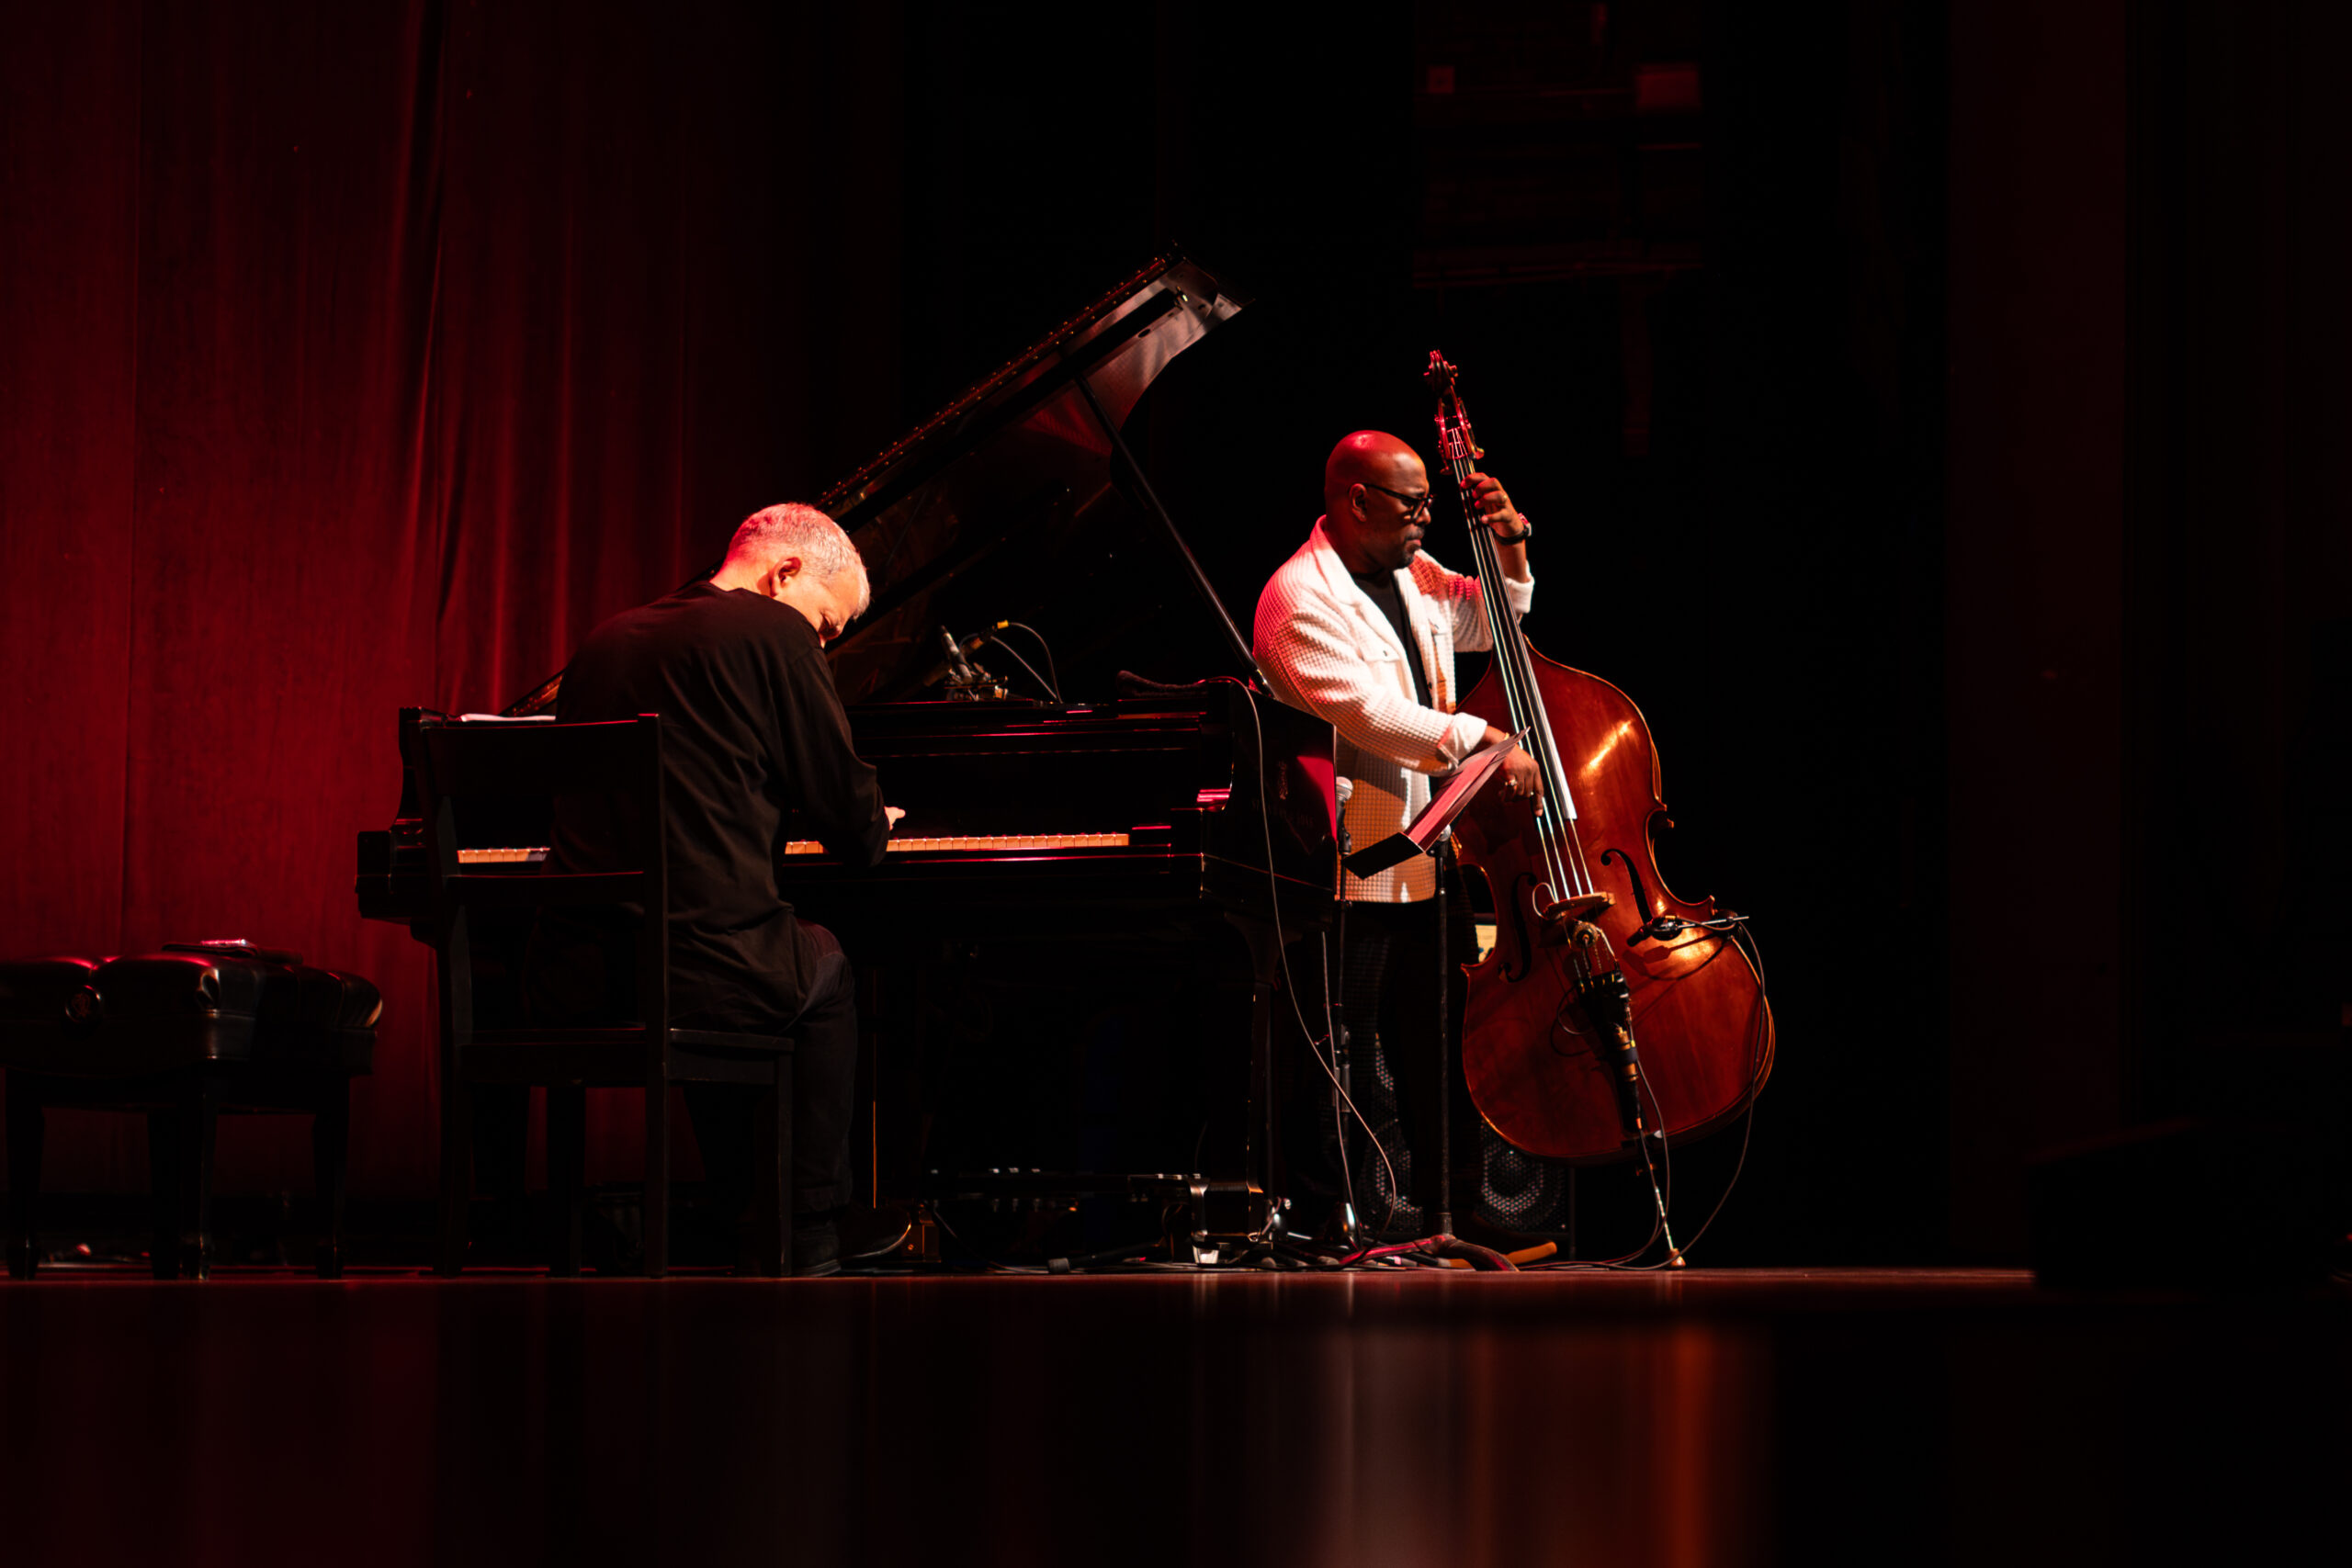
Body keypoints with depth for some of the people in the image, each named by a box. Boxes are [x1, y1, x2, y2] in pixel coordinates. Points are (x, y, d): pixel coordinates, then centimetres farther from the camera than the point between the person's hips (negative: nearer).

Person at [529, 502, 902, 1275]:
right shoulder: (773, 632, -4)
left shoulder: (604, 640, 17)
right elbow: (854, 828, -2)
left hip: (572, 982, 6)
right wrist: (872, 829, 24)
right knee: (826, 968, 28)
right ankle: (810, 1247, 26)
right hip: (704, 979, -6)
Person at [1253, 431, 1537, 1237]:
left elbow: (1487, 622, 31)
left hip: (1431, 864, 8)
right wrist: (1482, 741, -28)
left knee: (1446, 1069, 12)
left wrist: (1510, 547, 12)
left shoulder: (1411, 573, 13)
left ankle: (1454, 1220, 19)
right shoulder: (1301, 597, -14)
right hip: (1351, 874, -8)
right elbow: (1366, 710, -26)